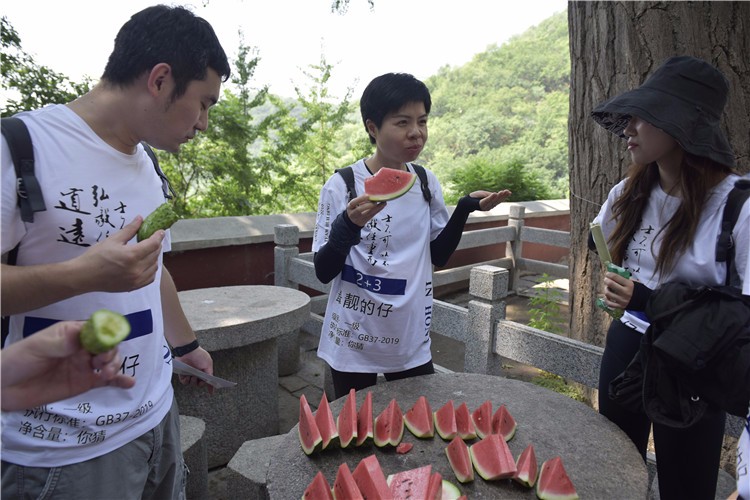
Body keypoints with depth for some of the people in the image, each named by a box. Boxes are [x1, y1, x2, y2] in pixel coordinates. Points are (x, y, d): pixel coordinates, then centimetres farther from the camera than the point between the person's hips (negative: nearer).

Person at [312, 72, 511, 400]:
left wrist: (466, 208, -6)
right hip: (354, 345, -3)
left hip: (413, 343, 4)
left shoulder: (426, 182, 0)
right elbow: (323, 272, -12)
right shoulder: (342, 185, -14)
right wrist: (349, 225, -29)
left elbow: (438, 255, 7)